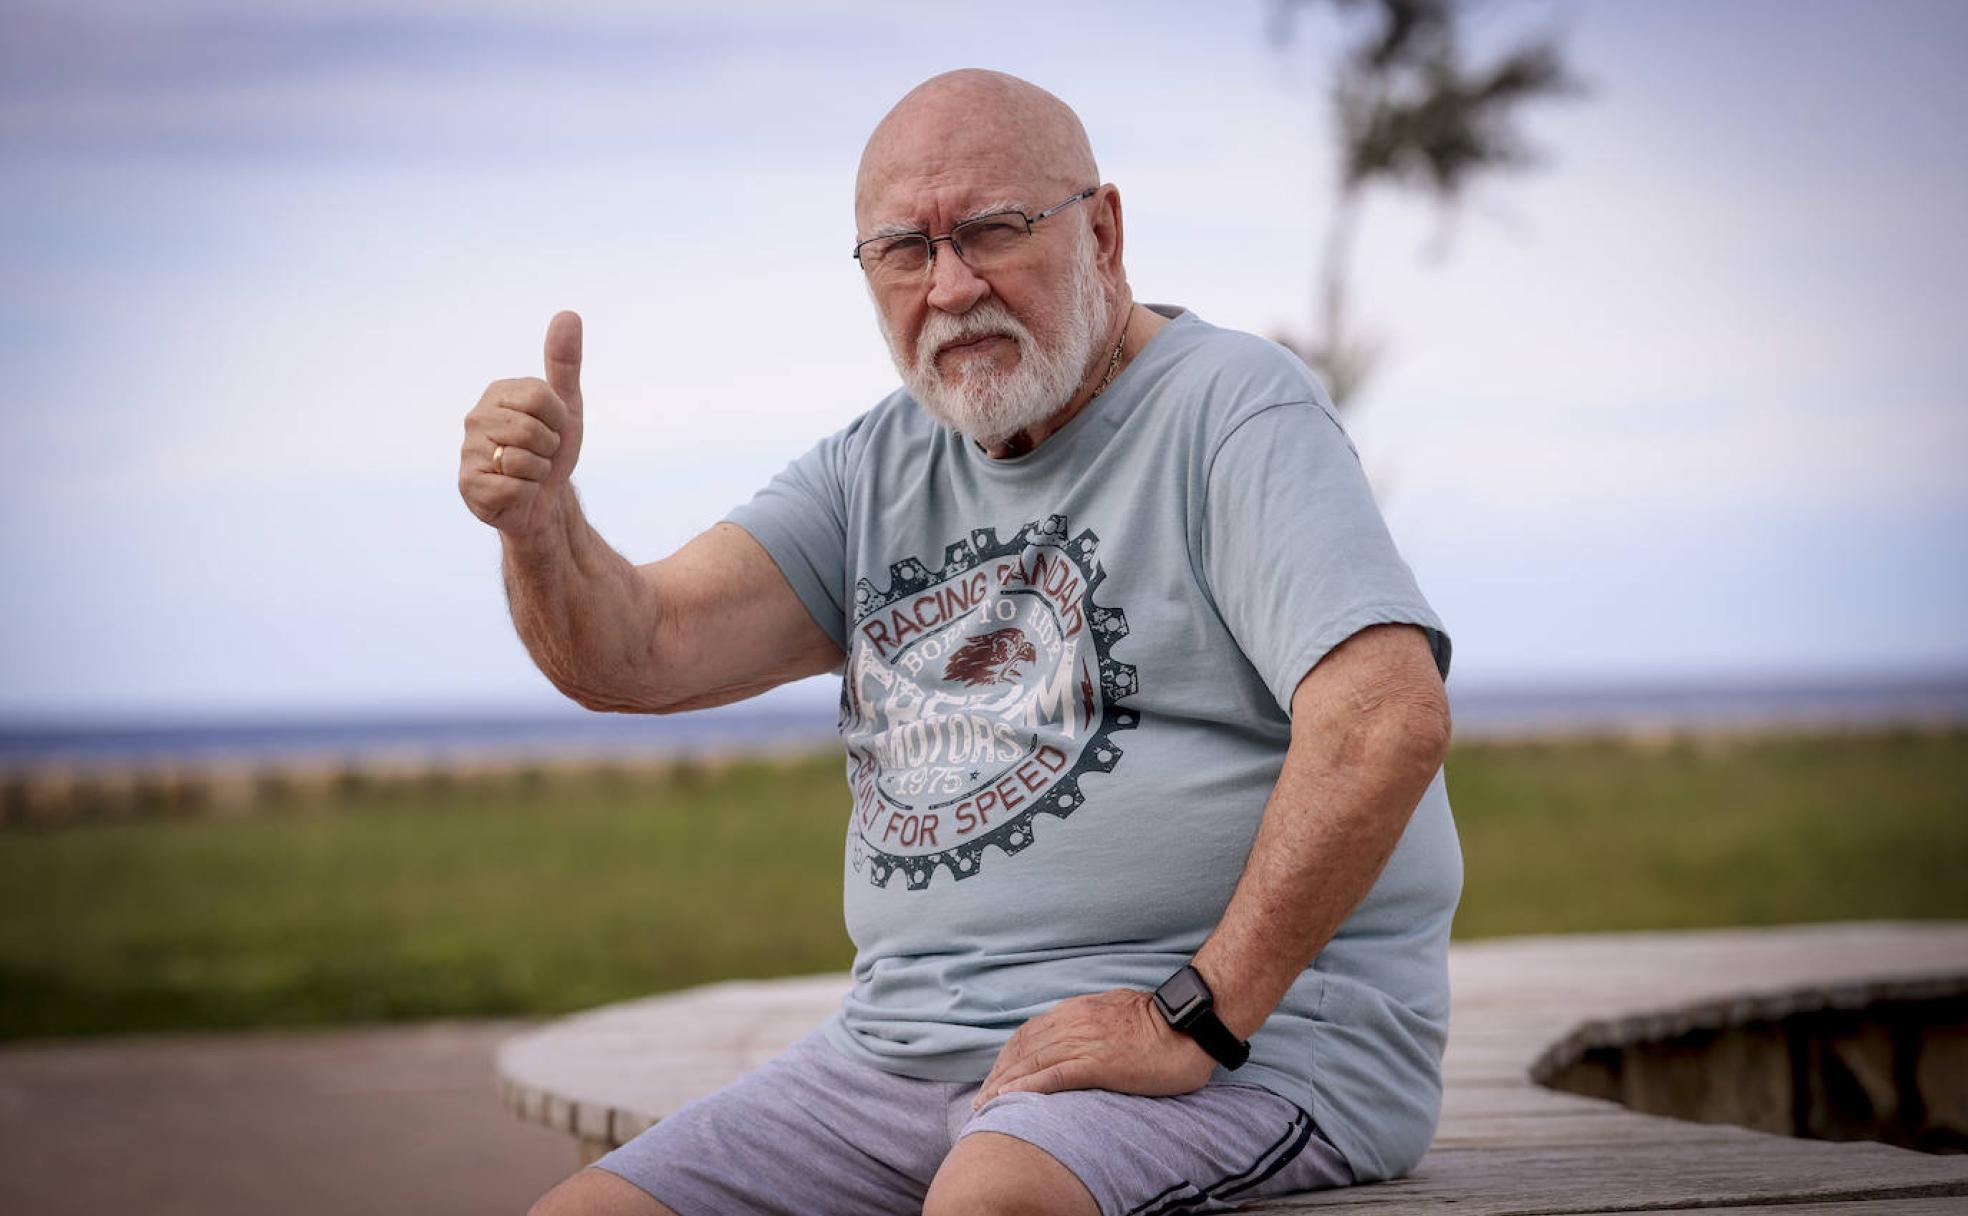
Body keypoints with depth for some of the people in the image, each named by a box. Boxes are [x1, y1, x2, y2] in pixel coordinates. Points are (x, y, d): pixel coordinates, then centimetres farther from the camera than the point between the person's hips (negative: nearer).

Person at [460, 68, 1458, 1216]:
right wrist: (541, 518, -18)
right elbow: (633, 656, 4)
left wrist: (1196, 1018, -22)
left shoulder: (1230, 404, -6)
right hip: (909, 1049, 7)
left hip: (1249, 1042, -7)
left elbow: (1391, 722, -20)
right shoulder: (878, 468, 15)